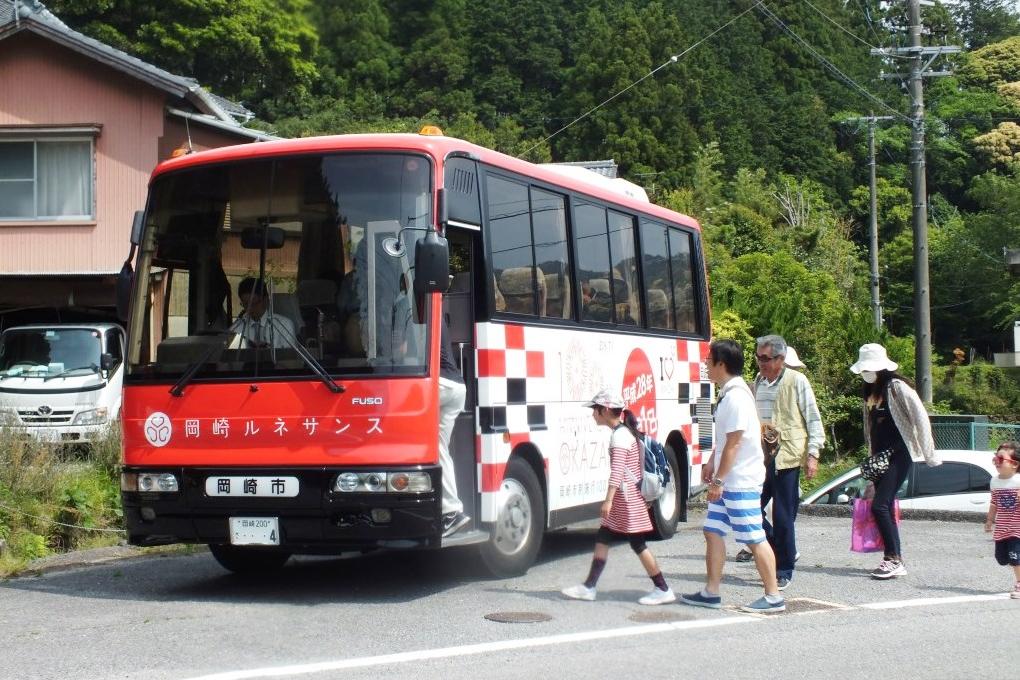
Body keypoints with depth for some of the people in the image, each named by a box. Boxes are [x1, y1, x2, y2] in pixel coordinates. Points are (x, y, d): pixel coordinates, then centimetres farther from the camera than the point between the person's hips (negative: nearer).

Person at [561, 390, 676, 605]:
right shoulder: (624, 432, 12)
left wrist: (608, 500, -26)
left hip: (627, 498, -10)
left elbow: (617, 470, -24)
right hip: (625, 498, 10)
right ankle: (588, 587, 15)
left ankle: (663, 590, 3)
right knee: (602, 539, 11)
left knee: (637, 544, -4)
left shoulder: (619, 435, -17)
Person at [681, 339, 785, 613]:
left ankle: (773, 597, 5)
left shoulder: (736, 397, -20)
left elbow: (734, 443, -22)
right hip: (728, 480, 10)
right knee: (713, 532, 11)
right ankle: (711, 593, 17)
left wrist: (719, 480, -19)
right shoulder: (728, 393, 12)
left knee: (754, 538, -3)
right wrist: (711, 463, 21)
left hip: (742, 481, -10)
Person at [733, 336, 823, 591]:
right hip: (760, 458, 6)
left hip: (786, 458, -6)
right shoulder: (758, 381, 13)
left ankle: (784, 570, 10)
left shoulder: (797, 381, -4)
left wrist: (812, 454, -9)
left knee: (783, 517, -2)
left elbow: (813, 419, -3)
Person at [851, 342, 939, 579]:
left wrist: (929, 453, -11)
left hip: (899, 455, -8)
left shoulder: (897, 387, -10)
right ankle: (895, 562, 10)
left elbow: (921, 417, -12)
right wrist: (872, 458, 18)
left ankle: (893, 559, -10)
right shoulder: (871, 391, 14)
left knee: (879, 506, -16)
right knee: (885, 508, 6)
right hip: (880, 457, 8)